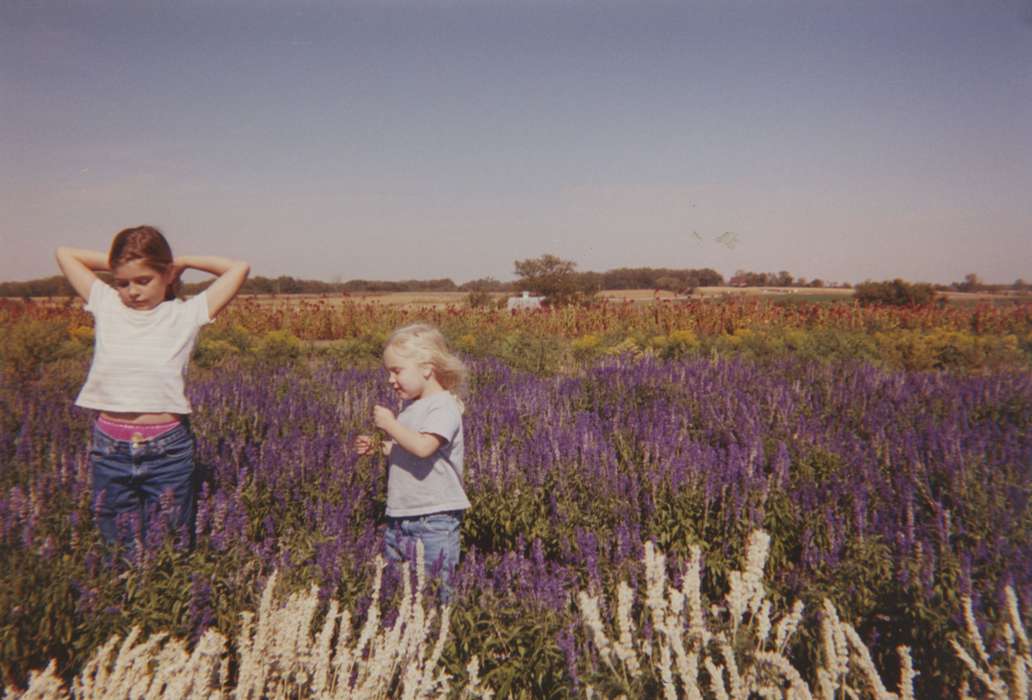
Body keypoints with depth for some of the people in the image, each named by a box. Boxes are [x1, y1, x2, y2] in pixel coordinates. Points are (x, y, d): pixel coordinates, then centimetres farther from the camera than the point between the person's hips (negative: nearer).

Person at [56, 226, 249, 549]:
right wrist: (116, 262, 12)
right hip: (109, 449, 2)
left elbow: (240, 268, -4)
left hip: (168, 450, -2)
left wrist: (182, 262, 3)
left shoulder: (186, 314, -2)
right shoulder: (106, 305, 6)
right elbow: (64, 253, 16)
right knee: (117, 547, 11)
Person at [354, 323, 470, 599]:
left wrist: (390, 424, -17)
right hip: (399, 516, 9)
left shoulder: (443, 406, -14)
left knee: (433, 592, -3)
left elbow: (423, 447, -29)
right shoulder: (409, 405, 13)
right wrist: (377, 447, 9)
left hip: (435, 517, -9)